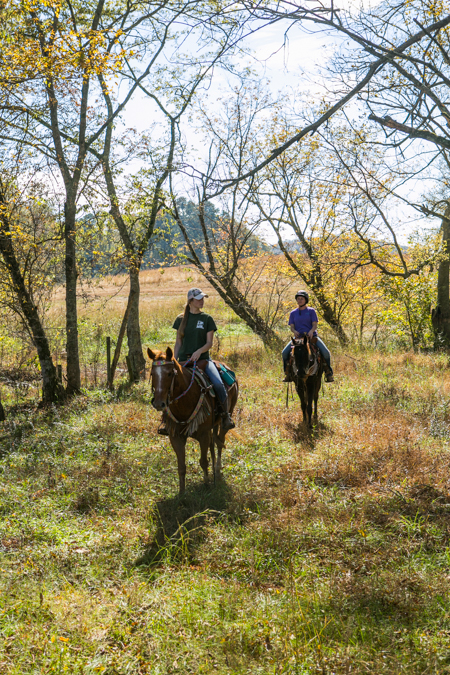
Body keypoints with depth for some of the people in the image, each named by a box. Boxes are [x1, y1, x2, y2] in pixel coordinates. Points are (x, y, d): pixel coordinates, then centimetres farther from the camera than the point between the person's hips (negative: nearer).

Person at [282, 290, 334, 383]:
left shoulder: (311, 311, 5)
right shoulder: (293, 313, 11)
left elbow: (315, 325, -1)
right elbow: (291, 326, 6)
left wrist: (311, 331, -24)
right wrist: (294, 331, -18)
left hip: (311, 336, -2)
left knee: (326, 352, -21)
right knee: (285, 352, -19)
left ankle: (328, 372, -2)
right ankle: (287, 373, -1)